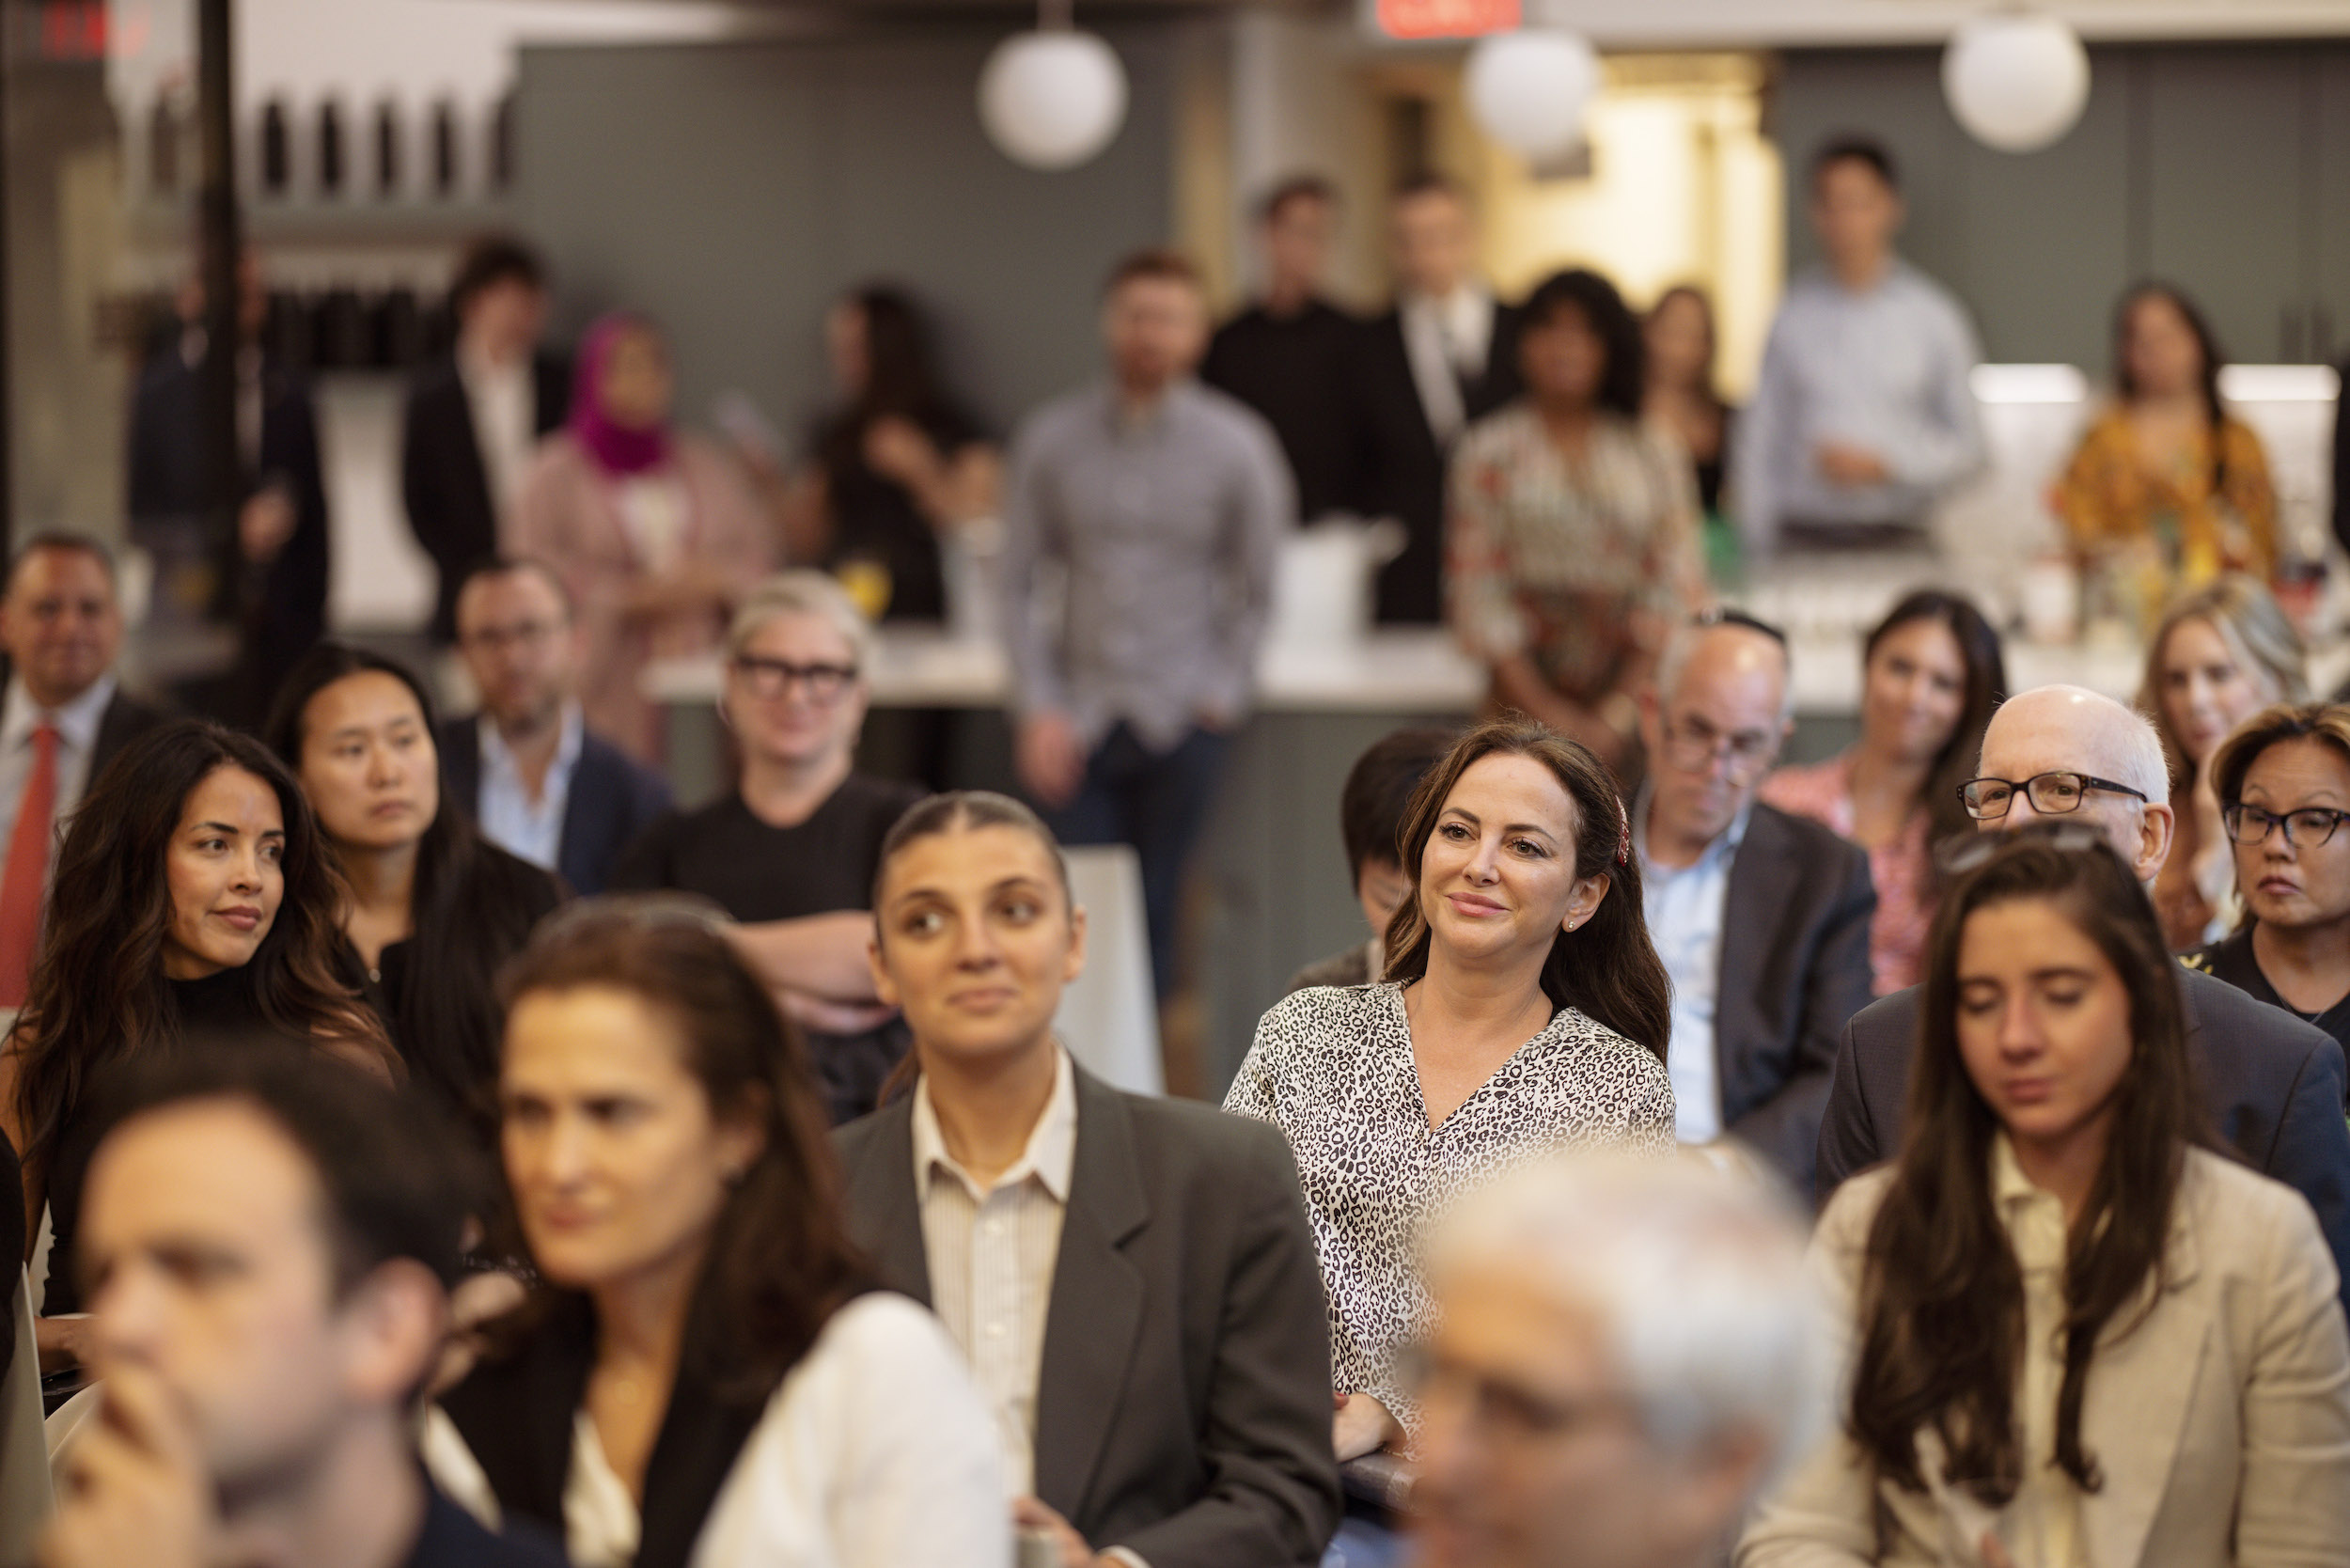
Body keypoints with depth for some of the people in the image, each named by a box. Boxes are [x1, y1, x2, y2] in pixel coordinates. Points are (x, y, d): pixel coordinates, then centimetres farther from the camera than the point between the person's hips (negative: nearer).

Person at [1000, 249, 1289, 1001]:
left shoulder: (1236, 445, 0)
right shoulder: (1051, 438, 2)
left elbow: (1258, 587, 8)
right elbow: (1018, 584, 5)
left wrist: (1219, 694, 0)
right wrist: (1039, 707, -4)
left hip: (1182, 721, 0)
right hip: (1078, 720, 0)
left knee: (1154, 916, 2)